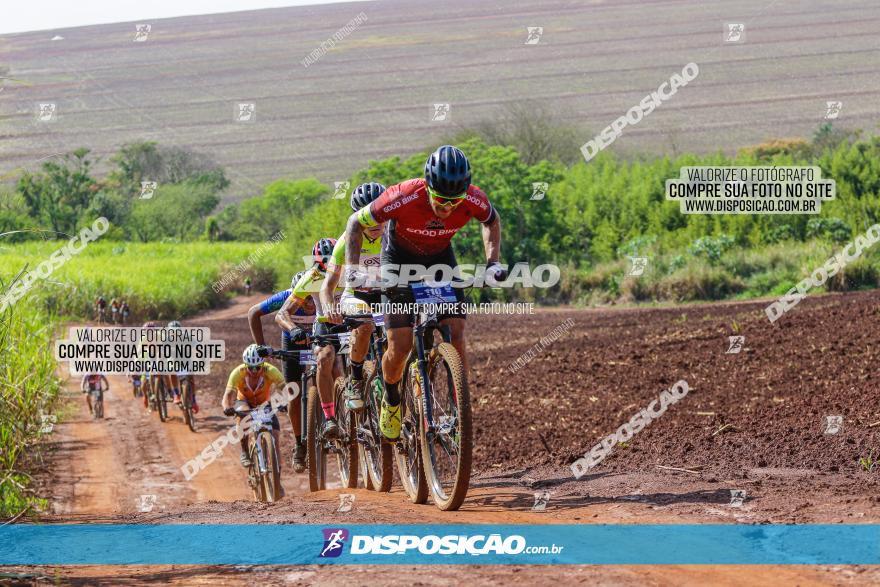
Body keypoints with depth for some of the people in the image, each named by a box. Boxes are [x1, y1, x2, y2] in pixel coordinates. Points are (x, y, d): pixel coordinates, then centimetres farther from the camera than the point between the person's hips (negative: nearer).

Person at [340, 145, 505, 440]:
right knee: (400, 347, -11)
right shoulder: (402, 198, -36)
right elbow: (356, 223, -19)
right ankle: (391, 400, 18)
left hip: (440, 259, 2)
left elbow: (492, 221, -1)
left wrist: (492, 263, -13)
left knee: (456, 336, -14)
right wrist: (352, 270, -27)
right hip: (400, 259, -2)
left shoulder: (473, 200, -28)